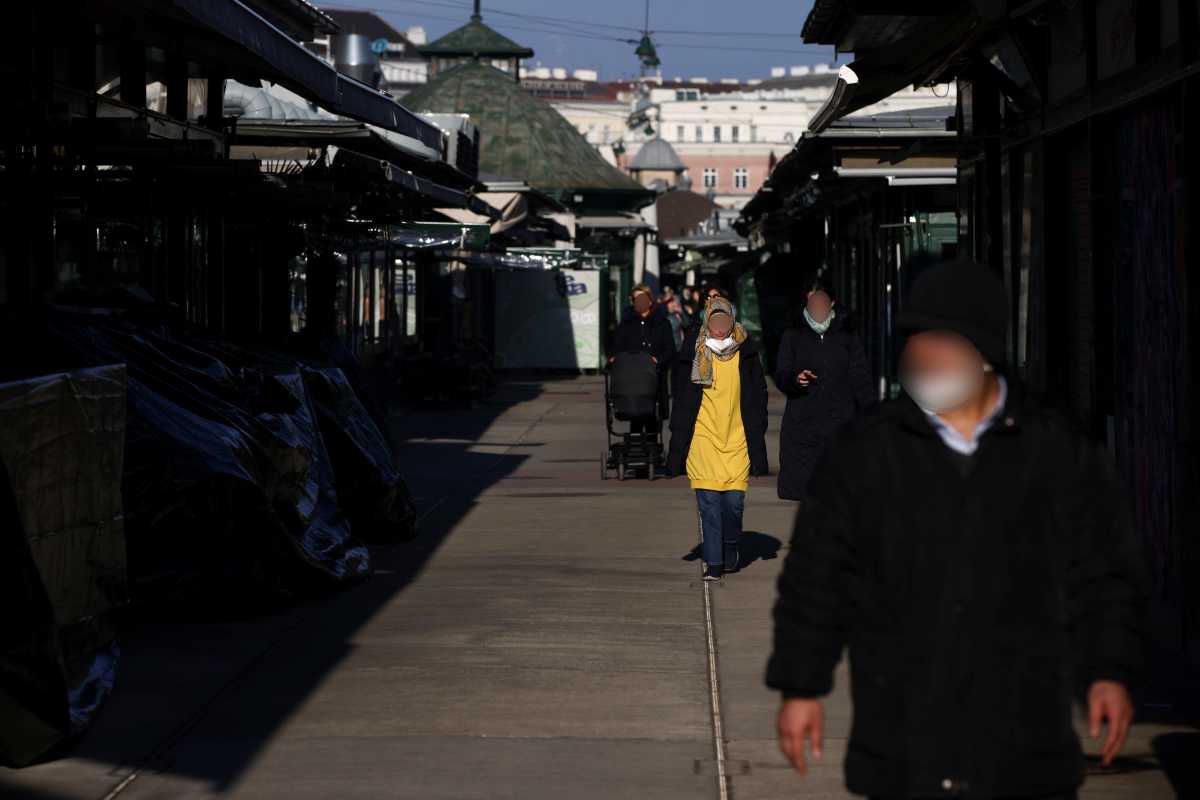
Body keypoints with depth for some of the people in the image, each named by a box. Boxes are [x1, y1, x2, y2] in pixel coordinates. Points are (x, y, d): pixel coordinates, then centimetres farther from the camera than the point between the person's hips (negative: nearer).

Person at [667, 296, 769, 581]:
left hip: (737, 439, 1)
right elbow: (682, 401, 5)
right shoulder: (694, 353, -3)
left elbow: (758, 399, 8)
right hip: (703, 438, -1)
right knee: (709, 501, -5)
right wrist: (677, 447, 3)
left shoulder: (746, 354, -1)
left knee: (734, 499, -1)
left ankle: (730, 548, 24)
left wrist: (757, 440, 6)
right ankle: (714, 562, 1)